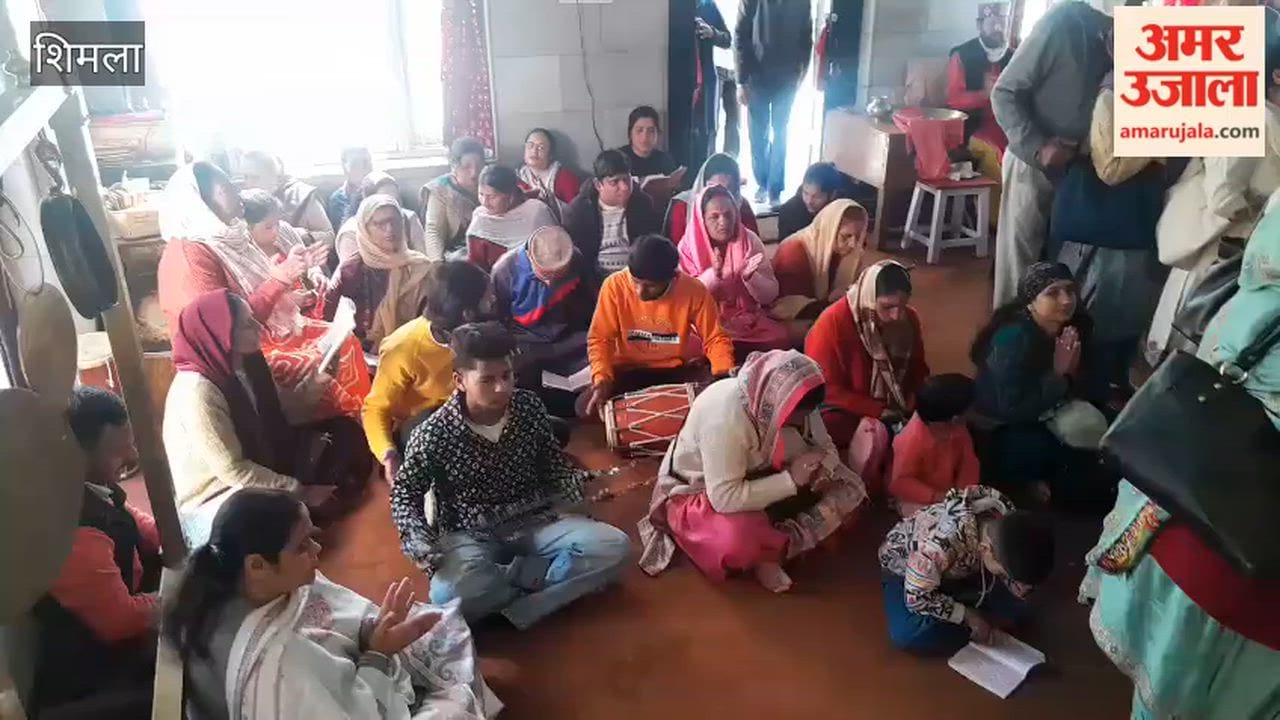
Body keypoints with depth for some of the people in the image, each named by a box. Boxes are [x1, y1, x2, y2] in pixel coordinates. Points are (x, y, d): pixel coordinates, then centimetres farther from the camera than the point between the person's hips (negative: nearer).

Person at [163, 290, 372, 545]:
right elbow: (234, 471, -25)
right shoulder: (197, 393, -28)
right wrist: (300, 491, -21)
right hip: (210, 503, -8)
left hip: (257, 473, 8)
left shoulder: (246, 363, -3)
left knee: (345, 432, 4)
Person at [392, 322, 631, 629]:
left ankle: (513, 611, -20)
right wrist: (421, 543, -19)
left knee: (615, 547, -20)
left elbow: (554, 465, 10)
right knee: (448, 595, -37)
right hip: (470, 535, -3)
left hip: (536, 521, 3)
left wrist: (589, 485, -10)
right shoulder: (435, 433, -13)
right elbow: (405, 494, 0)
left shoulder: (530, 407, -5)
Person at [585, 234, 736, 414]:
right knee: (589, 408, -24)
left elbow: (715, 339, -7)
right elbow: (600, 339, -10)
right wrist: (602, 378, -28)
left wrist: (725, 376, -26)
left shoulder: (694, 291, -17)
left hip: (678, 371, 0)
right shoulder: (615, 285, -17)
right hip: (629, 371, 0)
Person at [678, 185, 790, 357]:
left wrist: (750, 277, -22)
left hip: (748, 318, 2)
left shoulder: (750, 241, -1)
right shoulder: (689, 246, -3)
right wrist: (713, 275, -24)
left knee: (780, 339, -25)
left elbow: (770, 296, -1)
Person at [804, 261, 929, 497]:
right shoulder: (833, 322, -22)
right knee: (873, 431, -34)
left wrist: (914, 405, -10)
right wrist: (879, 411, -21)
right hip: (843, 411, -5)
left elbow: (918, 371, 10)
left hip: (895, 410, 6)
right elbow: (828, 390, -18)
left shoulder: (909, 319, -5)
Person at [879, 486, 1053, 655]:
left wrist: (1019, 584, -27)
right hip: (902, 567, -5)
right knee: (907, 634, -32)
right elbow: (917, 598, -33)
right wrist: (969, 616, -27)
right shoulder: (941, 542, -45)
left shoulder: (1010, 521, -25)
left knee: (1015, 609, -8)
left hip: (957, 569, 6)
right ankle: (969, 634, -8)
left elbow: (1015, 570, -5)